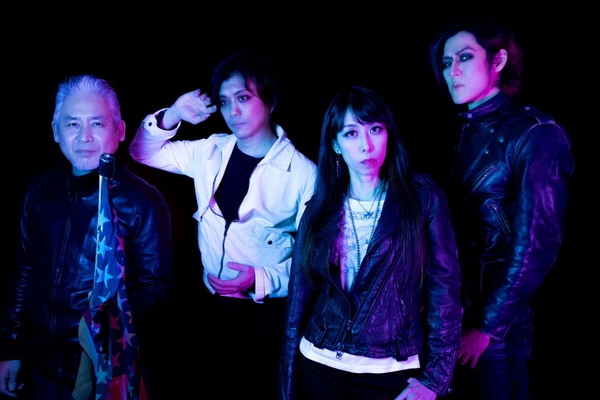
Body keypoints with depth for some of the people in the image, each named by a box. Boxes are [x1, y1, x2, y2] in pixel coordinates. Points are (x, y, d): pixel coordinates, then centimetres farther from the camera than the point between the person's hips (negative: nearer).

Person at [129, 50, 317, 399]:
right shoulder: (211, 152, 0)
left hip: (268, 313, -4)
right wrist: (171, 116, -10)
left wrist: (262, 280, -24)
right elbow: (144, 153, 8)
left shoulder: (304, 173, -15)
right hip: (214, 304, 4)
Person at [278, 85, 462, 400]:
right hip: (320, 369, 3)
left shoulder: (423, 197, -5)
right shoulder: (319, 209, 2)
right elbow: (299, 297, 5)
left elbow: (444, 288, -5)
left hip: (394, 374, -2)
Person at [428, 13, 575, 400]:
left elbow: (537, 246, -16)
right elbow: (455, 230, 9)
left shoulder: (536, 135, -13)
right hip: (456, 310, 6)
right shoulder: (467, 133, 9)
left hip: (499, 323, -6)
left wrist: (486, 327, -15)